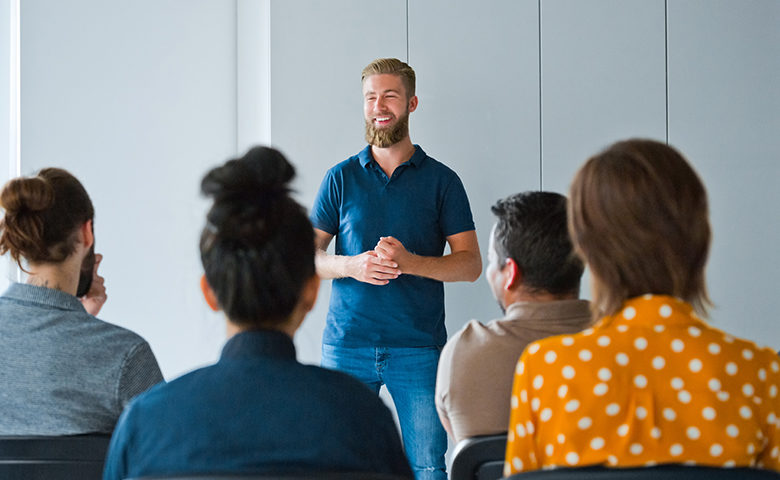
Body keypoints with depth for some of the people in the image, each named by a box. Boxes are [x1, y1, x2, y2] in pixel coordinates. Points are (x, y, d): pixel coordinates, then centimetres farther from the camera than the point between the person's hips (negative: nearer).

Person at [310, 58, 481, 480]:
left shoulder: (441, 181, 7)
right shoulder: (340, 178, 10)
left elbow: (470, 264, 2)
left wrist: (409, 261, -15)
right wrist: (351, 265, -13)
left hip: (419, 349, -1)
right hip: (346, 345, 1)